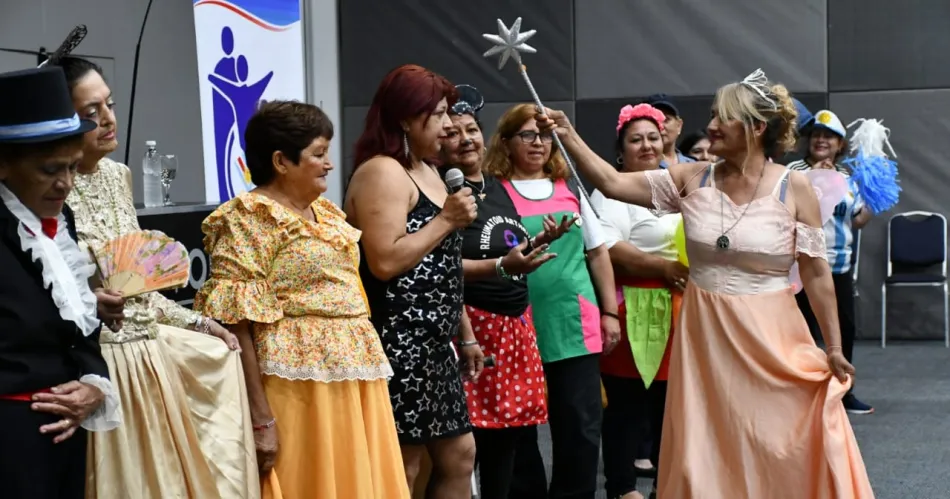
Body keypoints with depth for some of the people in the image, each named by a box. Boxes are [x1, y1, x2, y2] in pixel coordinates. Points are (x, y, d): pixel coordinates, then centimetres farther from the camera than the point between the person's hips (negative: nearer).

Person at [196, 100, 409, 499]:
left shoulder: (327, 212, 15)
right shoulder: (250, 217, -9)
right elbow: (237, 323, -15)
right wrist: (261, 418, -19)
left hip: (354, 378, 8)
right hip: (300, 384, -8)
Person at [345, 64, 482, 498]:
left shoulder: (426, 171, 18)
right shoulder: (382, 172, -13)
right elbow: (385, 262, -24)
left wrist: (465, 333, 22)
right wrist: (446, 219, -16)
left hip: (433, 344, 10)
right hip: (398, 343, -10)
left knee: (459, 454, 14)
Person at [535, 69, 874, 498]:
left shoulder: (793, 188, -7)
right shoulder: (692, 179, 0)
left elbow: (816, 273, -4)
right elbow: (612, 183, -2)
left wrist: (833, 347, -1)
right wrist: (568, 136, -11)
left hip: (768, 336, -3)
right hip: (703, 334, 3)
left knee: (779, 449, 4)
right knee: (706, 451, 9)